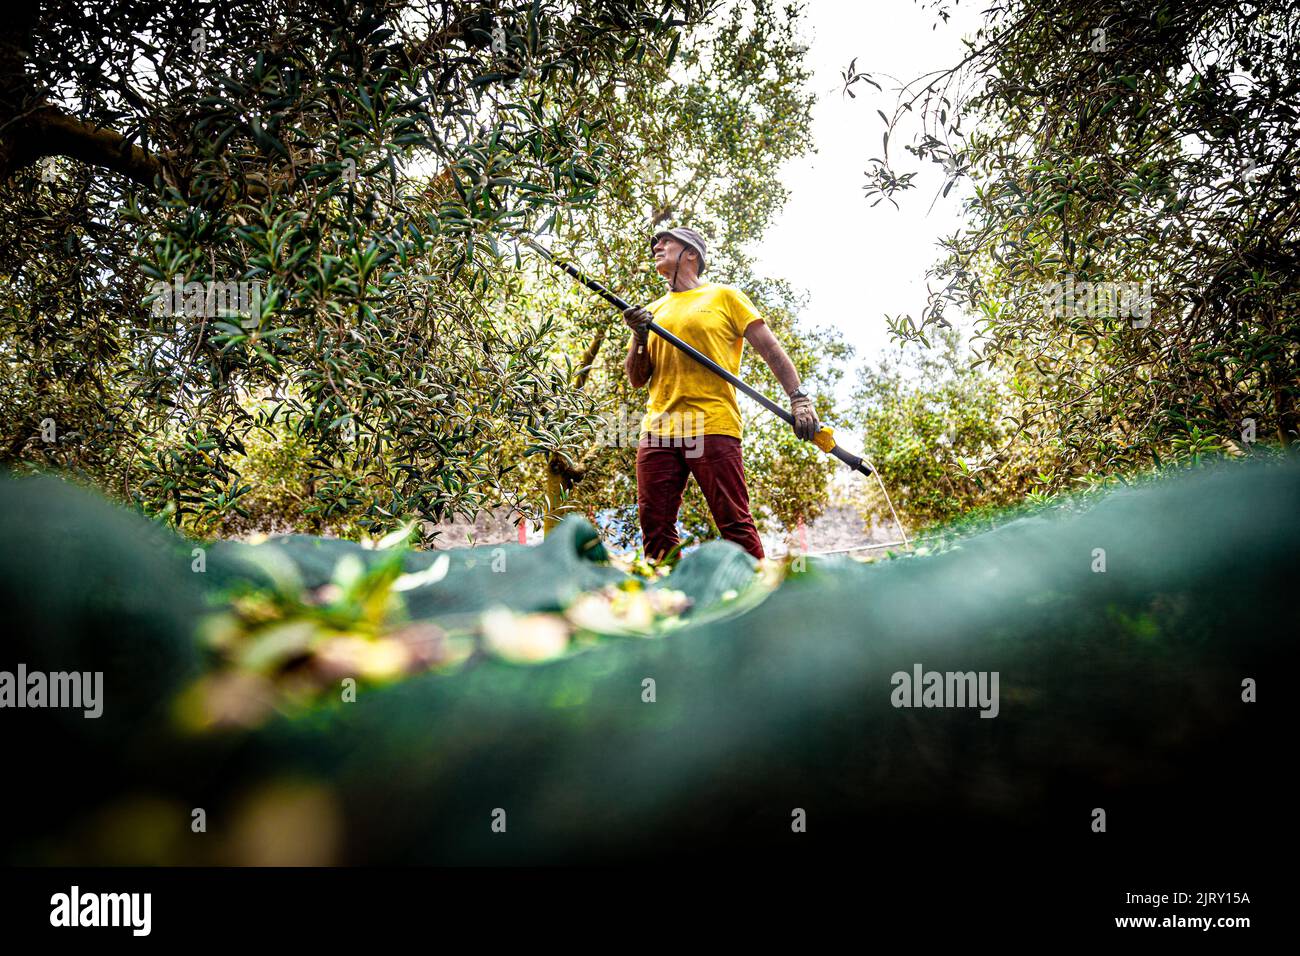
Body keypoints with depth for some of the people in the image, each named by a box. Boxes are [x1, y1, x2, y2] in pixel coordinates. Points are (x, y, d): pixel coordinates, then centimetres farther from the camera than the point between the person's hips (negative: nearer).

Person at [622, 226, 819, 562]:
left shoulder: (724, 296, 11)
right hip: (657, 430, 5)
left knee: (734, 523, -10)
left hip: (713, 426, -5)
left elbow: (770, 349, 6)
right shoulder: (653, 310, 23)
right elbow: (636, 379, 19)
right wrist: (640, 335, 2)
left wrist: (798, 398, -7)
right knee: (655, 527, -1)